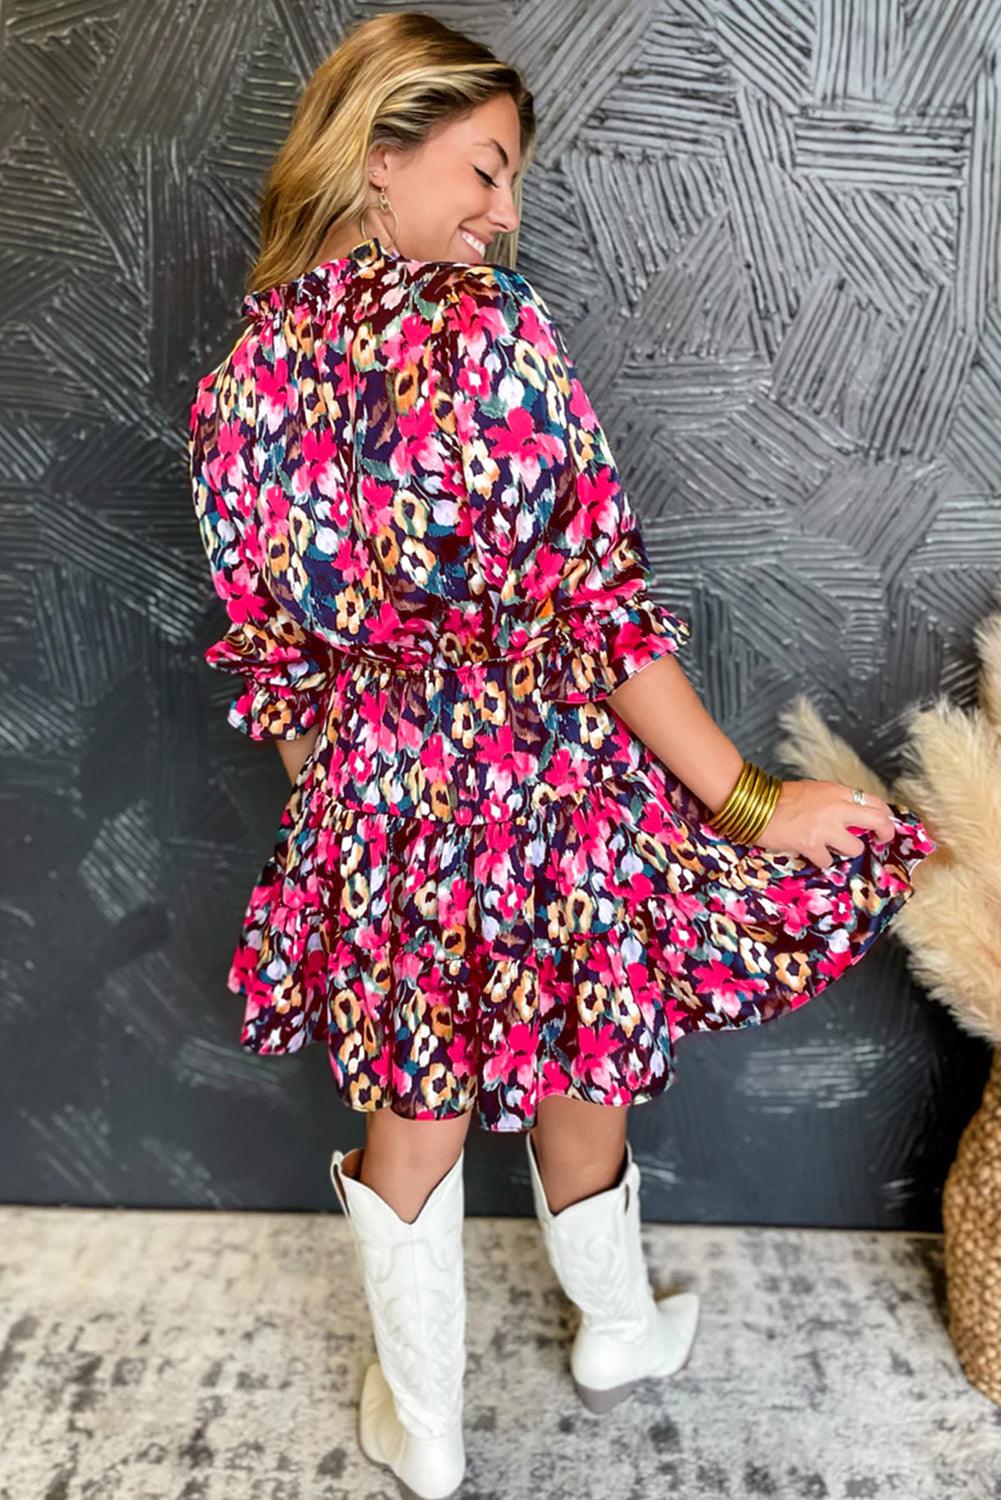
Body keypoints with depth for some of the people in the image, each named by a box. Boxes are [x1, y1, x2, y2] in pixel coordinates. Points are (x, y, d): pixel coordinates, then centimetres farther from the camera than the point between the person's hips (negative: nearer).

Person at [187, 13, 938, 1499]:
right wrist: (744, 799, -12)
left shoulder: (243, 372, -1)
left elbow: (267, 637, 4)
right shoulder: (489, 327, -17)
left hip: (373, 802, 4)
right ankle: (621, 1329, 51)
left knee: (410, 1109, 21)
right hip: (538, 781, -3)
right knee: (573, 1078, 22)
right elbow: (592, 598, -19)